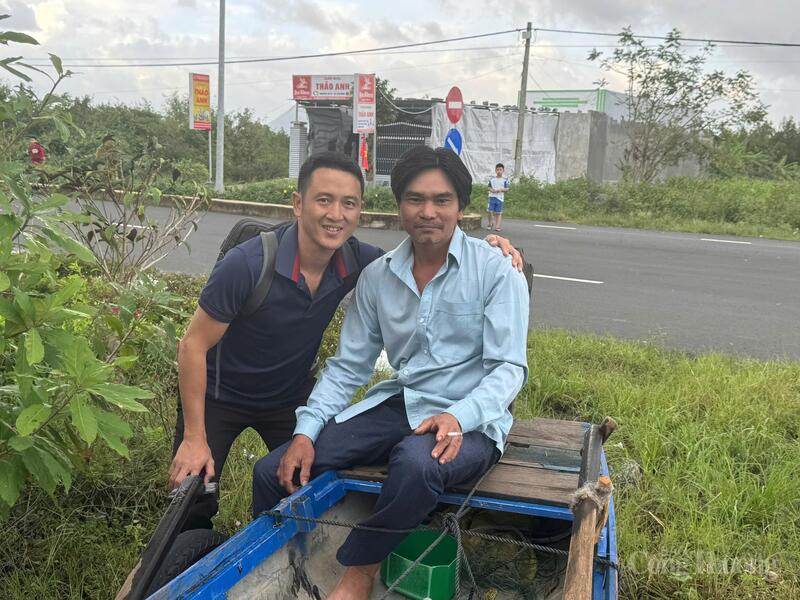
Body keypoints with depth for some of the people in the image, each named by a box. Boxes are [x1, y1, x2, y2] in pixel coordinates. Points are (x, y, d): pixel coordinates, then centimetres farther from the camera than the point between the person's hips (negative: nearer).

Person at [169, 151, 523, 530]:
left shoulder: (356, 261, -18)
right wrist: (194, 438, -20)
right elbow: (194, 345, -22)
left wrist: (487, 249, -22)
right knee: (192, 509, -2)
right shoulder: (247, 265, -32)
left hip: (291, 395, 4)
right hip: (219, 396, -3)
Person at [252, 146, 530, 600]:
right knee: (274, 472, -9)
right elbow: (348, 367, 8)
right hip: (396, 407, 4)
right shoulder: (377, 277, 5)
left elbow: (509, 368, -11)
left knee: (416, 462, -39)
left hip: (469, 421, -4)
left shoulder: (496, 271, -8)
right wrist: (306, 433, -5)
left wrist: (457, 417, -29)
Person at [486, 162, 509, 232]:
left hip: (500, 198, -1)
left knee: (498, 213, 3)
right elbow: (489, 187, 8)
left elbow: (507, 189, -1)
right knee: (490, 211, -6)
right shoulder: (492, 179, 5)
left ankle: (497, 226, 9)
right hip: (492, 197, 1)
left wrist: (501, 189, -17)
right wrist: (491, 190, -13)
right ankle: (490, 223, 16)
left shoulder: (505, 180, 1)